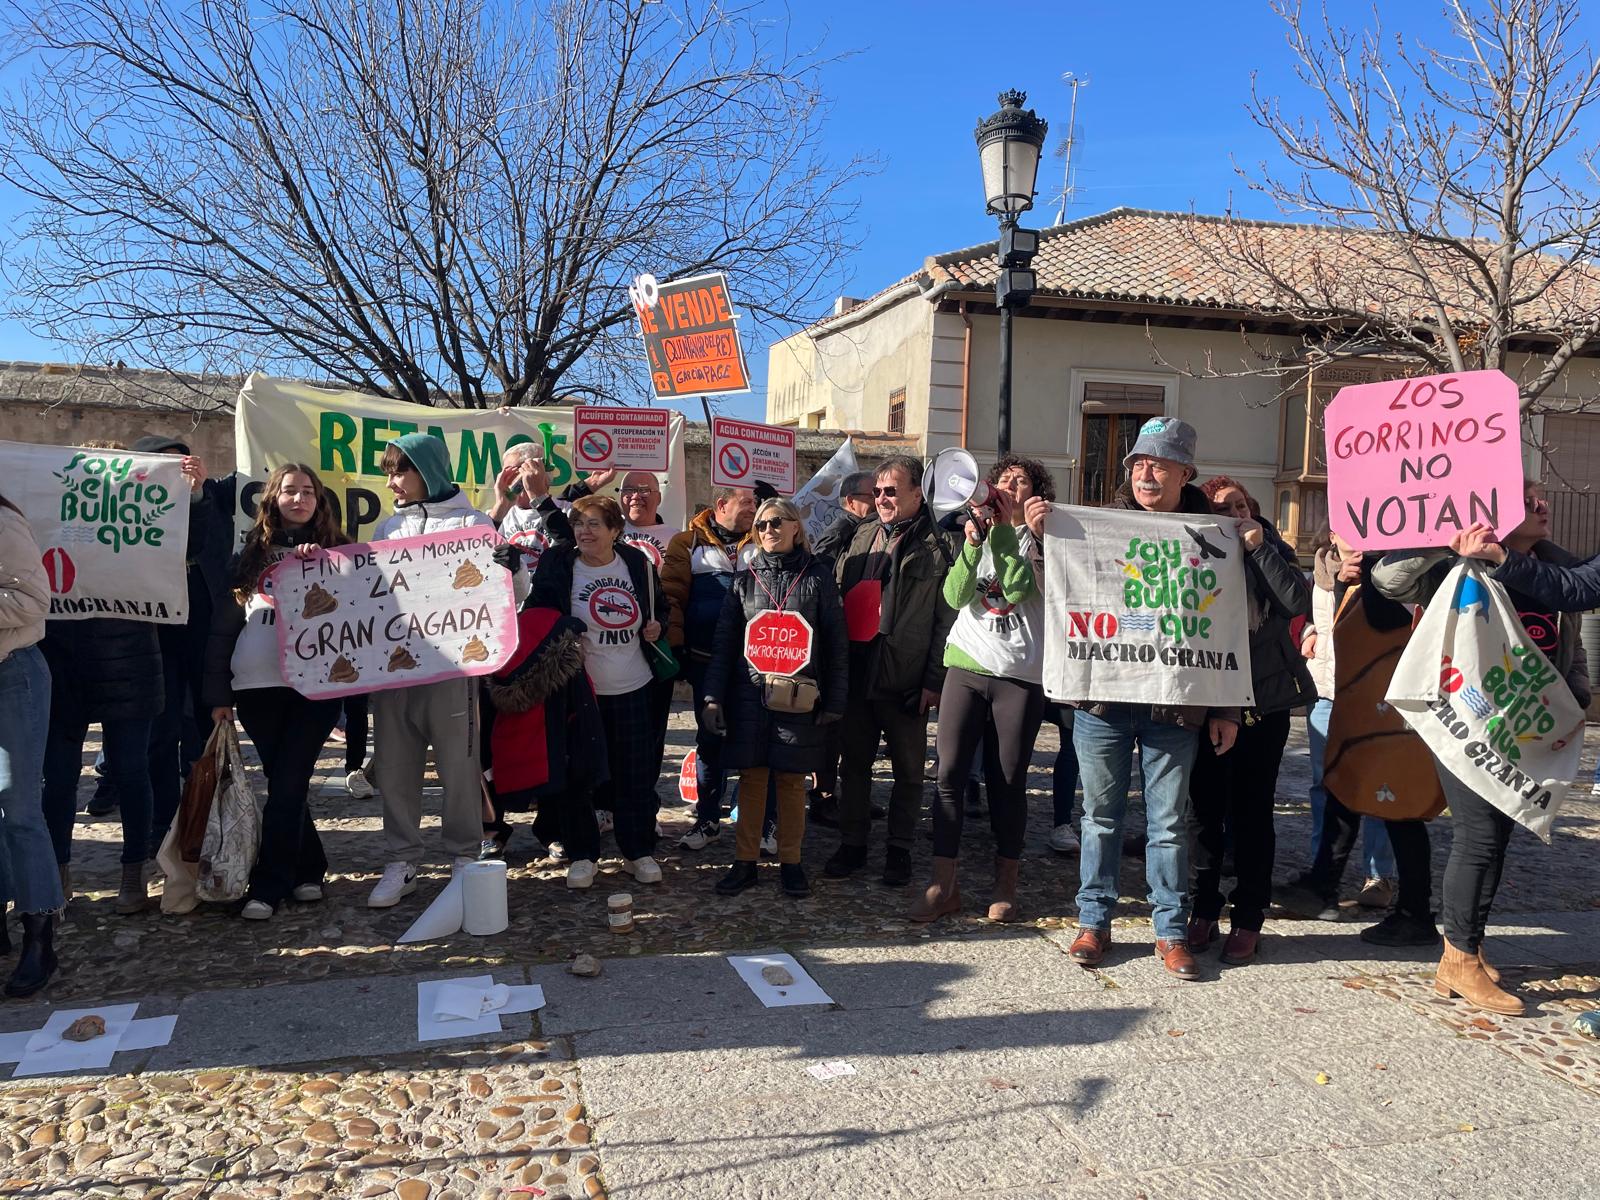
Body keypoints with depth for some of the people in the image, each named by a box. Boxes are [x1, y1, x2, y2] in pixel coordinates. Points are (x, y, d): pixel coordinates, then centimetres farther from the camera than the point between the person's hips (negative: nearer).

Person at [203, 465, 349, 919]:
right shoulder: (252, 552, 11)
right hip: (257, 686, 2)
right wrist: (218, 693, 5)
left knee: (287, 784, -5)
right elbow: (223, 624, 10)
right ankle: (308, 869, 22)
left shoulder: (335, 550, 10)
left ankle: (267, 885, 2)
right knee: (284, 783, 6)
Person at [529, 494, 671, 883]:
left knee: (636, 772, 5)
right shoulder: (557, 566, -3)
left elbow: (660, 606, 18)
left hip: (632, 689, 2)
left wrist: (657, 626, -2)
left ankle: (639, 851, 16)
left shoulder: (638, 563, 4)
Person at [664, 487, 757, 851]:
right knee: (709, 739, 9)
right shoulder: (688, 544, 2)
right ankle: (708, 819, 21)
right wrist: (676, 647, -9)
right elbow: (671, 596, -3)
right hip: (707, 661, -1)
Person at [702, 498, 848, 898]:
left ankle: (790, 862, 16)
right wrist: (713, 696, 0)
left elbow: (836, 643, 2)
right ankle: (745, 861, 14)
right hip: (750, 695, 2)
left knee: (791, 778, 4)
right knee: (751, 777, 4)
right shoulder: (745, 578, 7)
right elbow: (724, 640, 7)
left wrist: (834, 701, -2)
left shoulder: (817, 576, 2)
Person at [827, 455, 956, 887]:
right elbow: (835, 596, 13)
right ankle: (852, 843, 26)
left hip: (906, 681, -4)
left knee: (908, 770, 8)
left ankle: (899, 848, 22)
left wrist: (935, 680, -10)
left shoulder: (937, 547, -4)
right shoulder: (862, 536, 10)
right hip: (856, 674, 4)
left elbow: (946, 620, -6)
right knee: (854, 762, 13)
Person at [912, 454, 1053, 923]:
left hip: (1020, 674, -2)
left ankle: (1005, 885, 15)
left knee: (1008, 781, 1)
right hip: (967, 665, 2)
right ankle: (943, 885, 2)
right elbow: (955, 595, -1)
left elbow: (1018, 589, -14)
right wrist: (972, 543, -13)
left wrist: (1002, 530, -12)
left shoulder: (1038, 541, 5)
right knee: (949, 773, -4)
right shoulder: (976, 532, 14)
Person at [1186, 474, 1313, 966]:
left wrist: (1259, 546, -12)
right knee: (1205, 807, 5)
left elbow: (1299, 602, -11)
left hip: (1265, 703, 0)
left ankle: (1248, 920, 13)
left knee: (1252, 811, 4)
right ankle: (1203, 911, 18)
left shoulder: (1265, 558, 6)